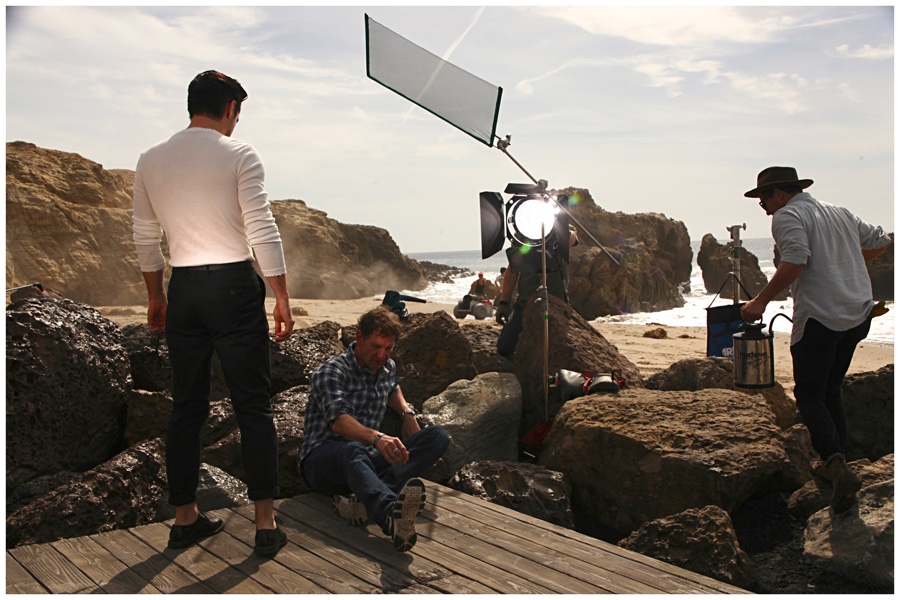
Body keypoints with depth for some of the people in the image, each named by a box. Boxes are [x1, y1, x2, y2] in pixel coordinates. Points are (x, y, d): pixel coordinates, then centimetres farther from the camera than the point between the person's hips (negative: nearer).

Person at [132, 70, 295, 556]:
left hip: (183, 290, 5)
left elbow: (145, 238, 14)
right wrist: (282, 298, -7)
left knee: (187, 406, 13)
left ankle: (185, 518, 21)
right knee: (253, 407, 2)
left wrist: (155, 297, 23)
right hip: (234, 286, -4)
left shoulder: (150, 161, 9)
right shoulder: (239, 155, -6)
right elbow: (262, 231, -11)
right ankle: (266, 524, 6)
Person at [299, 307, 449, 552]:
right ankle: (391, 516, -76)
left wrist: (407, 413, 17)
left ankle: (363, 500, -39)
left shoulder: (388, 367, 14)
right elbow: (338, 420, -28)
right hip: (322, 458, -6)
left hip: (368, 457, 7)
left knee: (438, 436, -15)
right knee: (353, 450, -43)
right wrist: (377, 438, -47)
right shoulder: (330, 372, -9)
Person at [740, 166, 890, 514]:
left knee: (809, 395, -2)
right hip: (859, 314, 8)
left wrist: (761, 301, -19)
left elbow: (796, 260, -22)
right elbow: (879, 241, 26)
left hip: (820, 316, -8)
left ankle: (837, 467, -18)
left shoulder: (788, 216, -6)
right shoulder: (839, 212, 18)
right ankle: (837, 463, 23)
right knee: (830, 391, 19)